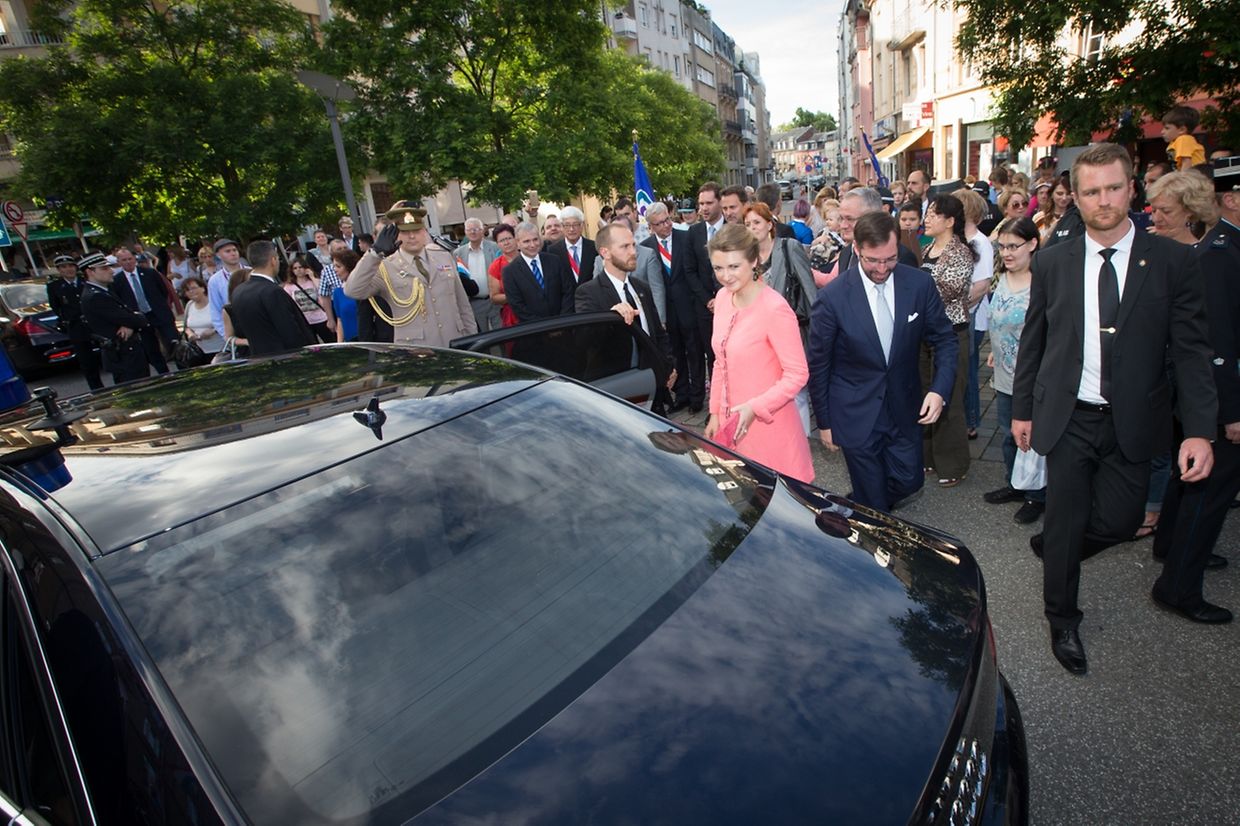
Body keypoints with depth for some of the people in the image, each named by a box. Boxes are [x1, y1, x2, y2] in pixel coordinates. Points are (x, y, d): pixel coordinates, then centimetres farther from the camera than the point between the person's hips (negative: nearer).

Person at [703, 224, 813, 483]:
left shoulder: (774, 309, -20)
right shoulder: (723, 297, 2)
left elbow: (798, 374, -16)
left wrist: (756, 408, -25)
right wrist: (715, 413, 10)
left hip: (767, 424, -6)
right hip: (731, 421, 7)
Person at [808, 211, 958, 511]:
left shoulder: (920, 284, -8)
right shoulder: (832, 297, -17)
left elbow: (945, 339, 3)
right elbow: (818, 364, -7)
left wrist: (939, 389, -13)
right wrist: (824, 422, -2)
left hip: (905, 408, 3)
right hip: (856, 414, -3)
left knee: (909, 483, 14)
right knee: (872, 502, 7)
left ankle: (877, 502, 45)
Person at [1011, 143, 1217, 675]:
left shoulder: (1172, 262, -4)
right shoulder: (1052, 263, -1)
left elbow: (1189, 350, -5)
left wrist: (1199, 430, -13)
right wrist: (1022, 409, 7)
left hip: (1132, 424, 1)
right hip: (1067, 418, 0)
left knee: (1119, 522, 7)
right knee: (1066, 522, 7)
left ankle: (1052, 545, 40)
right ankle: (1062, 621, 28)